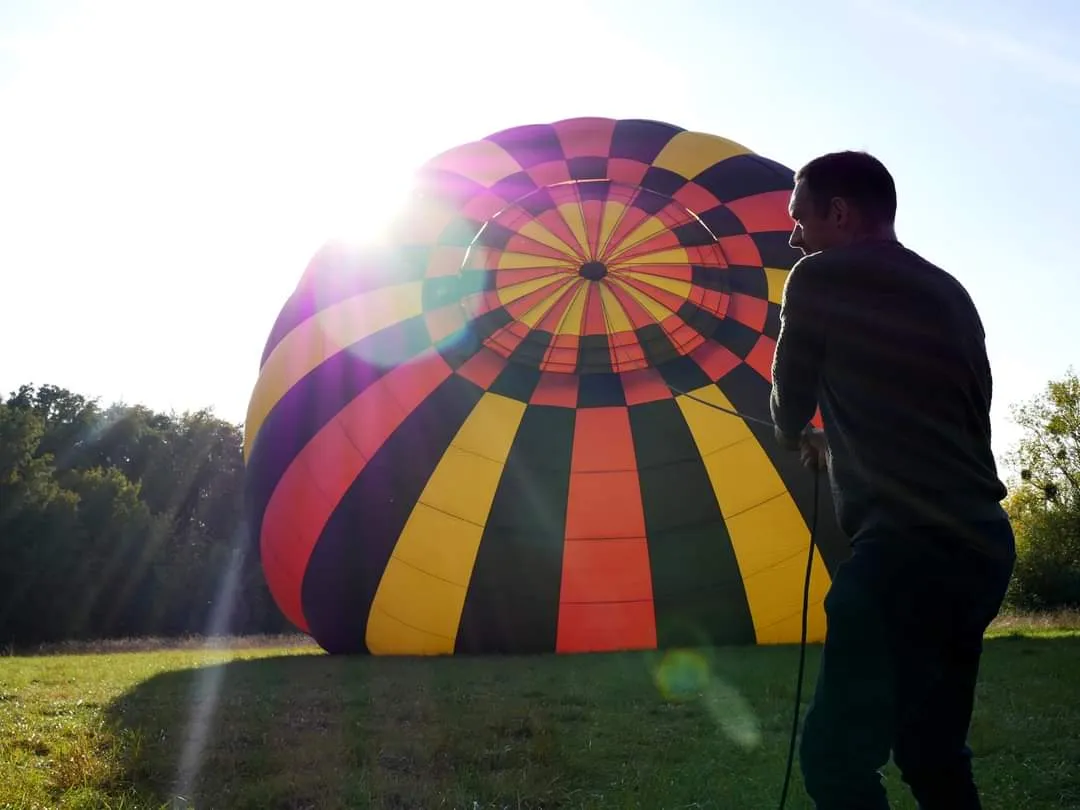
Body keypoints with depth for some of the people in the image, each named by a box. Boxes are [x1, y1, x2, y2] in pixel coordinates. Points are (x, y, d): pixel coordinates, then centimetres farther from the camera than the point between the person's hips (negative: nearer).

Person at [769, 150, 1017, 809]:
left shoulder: (822, 278, -1)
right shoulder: (951, 293, 21)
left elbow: (791, 408, 10)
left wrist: (800, 438, 33)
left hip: (912, 546, -9)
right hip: (981, 543, 9)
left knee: (836, 755, -9)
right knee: (933, 753, 20)